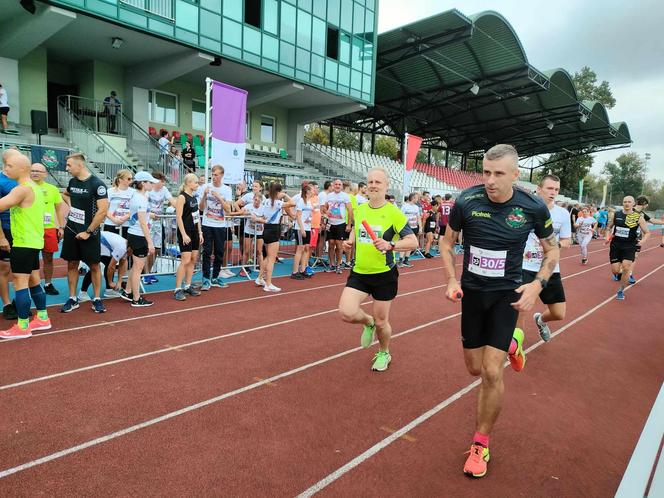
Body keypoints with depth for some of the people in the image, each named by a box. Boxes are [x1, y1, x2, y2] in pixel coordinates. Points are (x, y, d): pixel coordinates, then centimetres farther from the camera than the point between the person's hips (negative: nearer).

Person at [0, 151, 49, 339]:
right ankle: (42, 318, 23)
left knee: (20, 283, -5)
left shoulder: (22, 189, -17)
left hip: (24, 243, -10)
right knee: (34, 282, 15)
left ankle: (23, 327, 1)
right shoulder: (34, 187, 15)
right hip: (33, 241, 10)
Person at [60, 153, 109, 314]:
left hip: (89, 233, -6)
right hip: (71, 230, 6)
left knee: (94, 265, 3)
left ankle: (97, 299, 12)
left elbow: (103, 211, -20)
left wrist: (88, 232, -17)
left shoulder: (97, 184, -16)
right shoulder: (72, 182, 6)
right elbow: (65, 194, 30)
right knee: (72, 264, 9)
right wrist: (71, 205, 9)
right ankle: (72, 299, 18)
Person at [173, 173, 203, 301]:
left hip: (194, 232, 8)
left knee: (193, 259, 9)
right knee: (185, 260, -10)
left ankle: (187, 286, 19)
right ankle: (178, 289, -3)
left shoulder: (194, 197, 13)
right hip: (185, 233, -8)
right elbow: (178, 217, -16)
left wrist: (200, 232, 14)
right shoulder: (182, 197, -11)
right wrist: (183, 234, -20)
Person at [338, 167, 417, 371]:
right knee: (346, 312, -14)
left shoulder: (394, 213, -12)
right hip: (359, 272, 4)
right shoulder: (359, 209, 3)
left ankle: (384, 354, 40)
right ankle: (368, 322, 22)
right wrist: (350, 240, 2)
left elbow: (413, 242, -13)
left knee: (381, 322, 9)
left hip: (384, 275, -3)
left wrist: (390, 245, -29)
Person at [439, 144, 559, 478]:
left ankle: (481, 443, 15)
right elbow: (447, 242, 2)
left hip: (507, 294, -2)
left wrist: (538, 284, -13)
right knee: (475, 368, 13)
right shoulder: (466, 202, -14)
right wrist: (452, 280, -10)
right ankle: (510, 344, 48)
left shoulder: (533, 208, -14)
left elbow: (552, 250, 3)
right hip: (472, 291, 2)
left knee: (491, 372, -9)